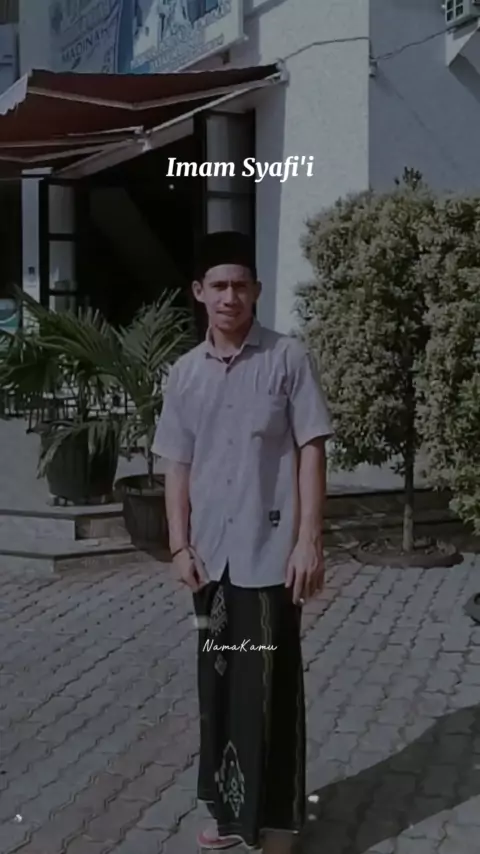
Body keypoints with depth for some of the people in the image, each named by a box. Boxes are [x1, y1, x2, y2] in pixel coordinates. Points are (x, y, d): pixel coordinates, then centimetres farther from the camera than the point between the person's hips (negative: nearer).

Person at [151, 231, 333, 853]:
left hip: (270, 554, -4)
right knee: (218, 683, 14)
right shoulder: (184, 373, 7)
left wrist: (309, 541, -11)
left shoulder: (288, 358, -4)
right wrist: (180, 546, 1)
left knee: (271, 689, 0)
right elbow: (177, 466, 9)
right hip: (211, 557, 5)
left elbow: (311, 452, -5)